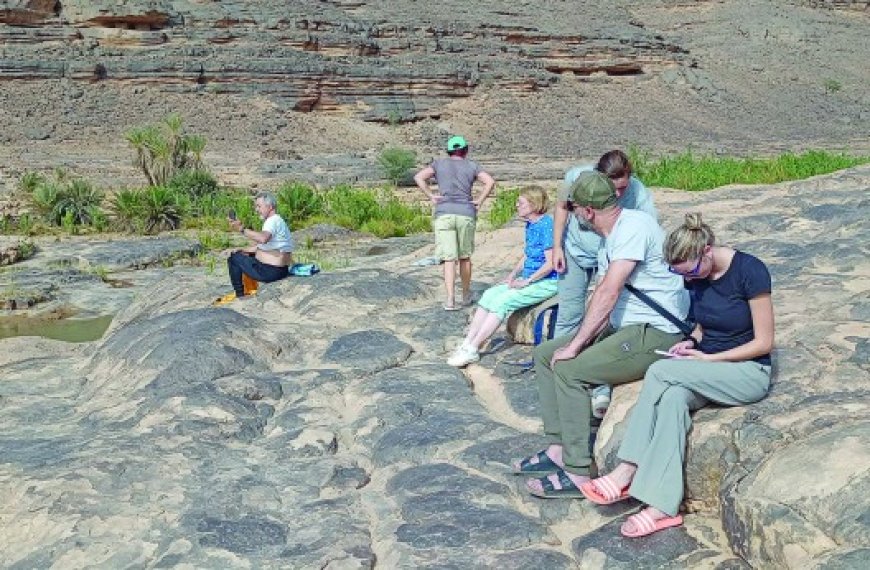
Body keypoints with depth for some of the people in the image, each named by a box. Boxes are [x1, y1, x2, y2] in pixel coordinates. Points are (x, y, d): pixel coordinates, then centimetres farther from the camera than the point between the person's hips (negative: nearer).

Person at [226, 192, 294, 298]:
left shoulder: (273, 221, -17)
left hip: (271, 271, -11)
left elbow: (263, 239, -38)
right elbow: (259, 245, 22)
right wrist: (242, 250, 12)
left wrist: (242, 229, -38)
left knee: (233, 259, -3)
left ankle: (240, 295, 4)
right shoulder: (274, 220, 17)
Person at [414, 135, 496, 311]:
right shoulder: (472, 166, 10)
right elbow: (490, 182, -3)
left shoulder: (439, 163, 11)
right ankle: (466, 295, 27)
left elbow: (419, 177, -1)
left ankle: (450, 299, -15)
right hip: (466, 214, 1)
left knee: (449, 258, -4)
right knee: (465, 257, 16)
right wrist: (480, 201, 2)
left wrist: (431, 196, 2)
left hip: (443, 214, 0)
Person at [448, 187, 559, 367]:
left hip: (547, 283, -9)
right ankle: (467, 344, -11)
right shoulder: (530, 225, 13)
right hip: (529, 279, 9)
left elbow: (551, 263, -19)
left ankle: (472, 350, -20)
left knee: (502, 301, -23)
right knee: (489, 295, -7)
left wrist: (526, 281, -17)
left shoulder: (547, 225, -16)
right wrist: (512, 275, 5)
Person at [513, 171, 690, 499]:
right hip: (624, 327, 10)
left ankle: (577, 473, -15)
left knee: (569, 370, -23)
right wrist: (579, 343, -5)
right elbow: (604, 296, 8)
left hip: (656, 333, -10)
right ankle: (558, 450, 7)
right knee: (544, 354, 7)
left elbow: (608, 293, -25)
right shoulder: (611, 237, 14)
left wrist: (575, 346, -23)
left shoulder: (633, 226, -18)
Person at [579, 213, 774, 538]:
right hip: (707, 372, 6)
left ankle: (627, 472, -24)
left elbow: (764, 342, -13)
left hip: (749, 374, -6)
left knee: (661, 371, -29)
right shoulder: (696, 276, 2)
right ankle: (662, 506, -36)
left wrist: (707, 359, -18)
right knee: (673, 397, -31)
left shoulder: (750, 271, -16)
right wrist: (691, 341, -3)